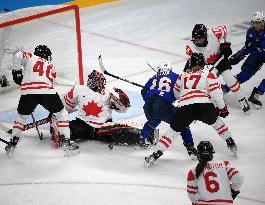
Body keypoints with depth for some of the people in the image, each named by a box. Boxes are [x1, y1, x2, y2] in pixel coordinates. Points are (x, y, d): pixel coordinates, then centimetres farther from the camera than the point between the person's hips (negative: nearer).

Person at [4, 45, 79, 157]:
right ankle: (66, 141, 8)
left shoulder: (30, 57, 23)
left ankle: (13, 143, 16)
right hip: (47, 92, 0)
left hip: (28, 92, 0)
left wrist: (17, 71, 14)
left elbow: (17, 55, 5)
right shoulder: (51, 66, 30)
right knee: (61, 113, 19)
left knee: (21, 116, 23)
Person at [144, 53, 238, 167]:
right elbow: (215, 91, 5)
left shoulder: (182, 76, 26)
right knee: (216, 122, 29)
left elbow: (176, 94, 33)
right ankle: (231, 145, 33)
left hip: (184, 108, 1)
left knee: (173, 131, 12)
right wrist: (222, 107, 14)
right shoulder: (208, 74, 17)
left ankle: (155, 155, 6)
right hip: (205, 106, -1)